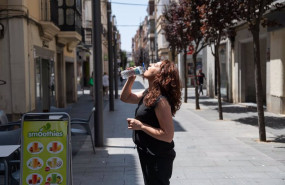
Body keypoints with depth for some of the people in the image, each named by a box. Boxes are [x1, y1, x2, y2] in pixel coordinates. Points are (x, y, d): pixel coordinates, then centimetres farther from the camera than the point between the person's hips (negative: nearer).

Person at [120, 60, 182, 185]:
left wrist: (141, 126, -24)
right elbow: (125, 97, 17)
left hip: (158, 158, -9)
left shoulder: (161, 100, -25)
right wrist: (131, 78, 2)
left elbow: (168, 135, -27)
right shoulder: (147, 94, 3)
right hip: (148, 155, 9)